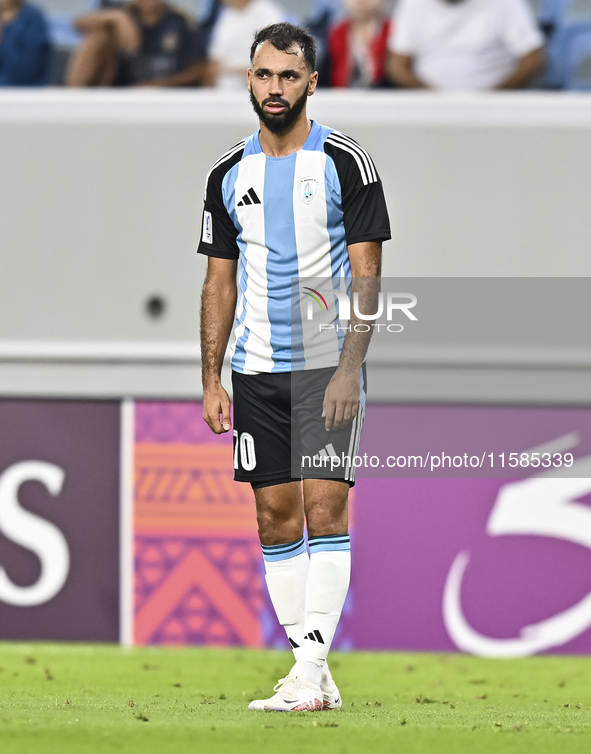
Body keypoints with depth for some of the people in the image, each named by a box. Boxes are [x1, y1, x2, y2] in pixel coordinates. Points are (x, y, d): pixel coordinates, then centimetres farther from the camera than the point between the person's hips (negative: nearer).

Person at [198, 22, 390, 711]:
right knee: (276, 517, 4)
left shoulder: (345, 162, -3)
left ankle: (310, 668, -16)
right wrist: (211, 380, 7)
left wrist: (349, 368, -16)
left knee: (324, 508, -13)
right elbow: (221, 280, 14)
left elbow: (365, 274, -7)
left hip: (327, 366, -5)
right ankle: (311, 672, 9)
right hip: (257, 370, 5)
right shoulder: (229, 175, 9)